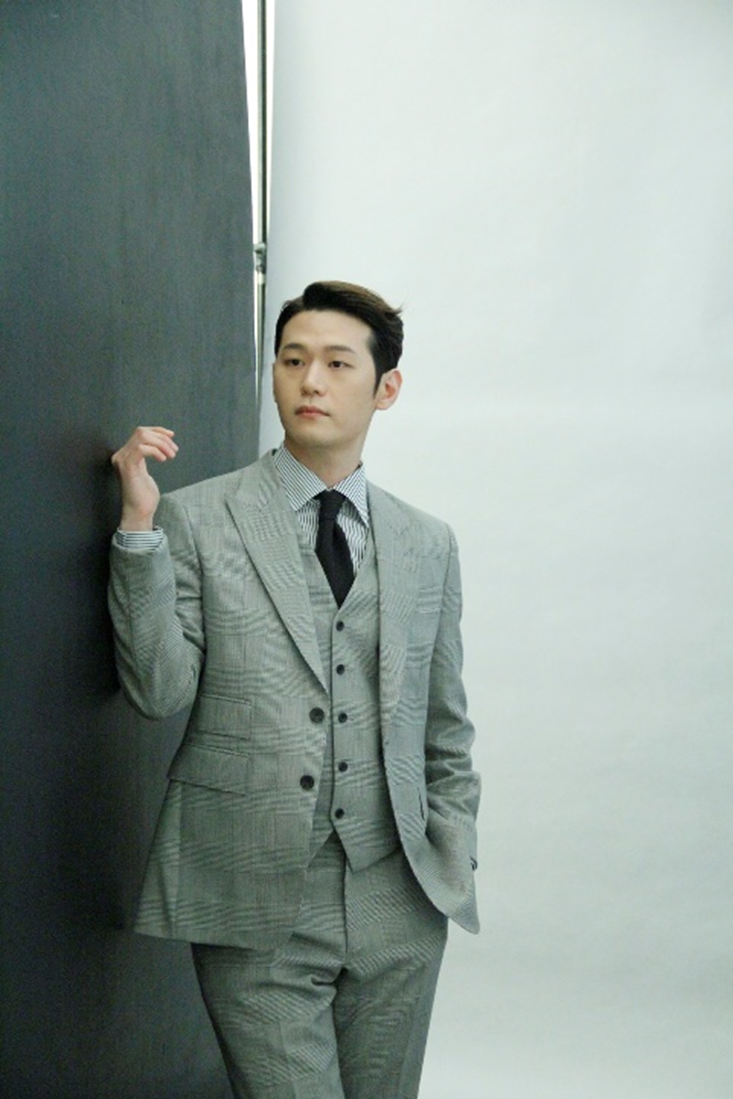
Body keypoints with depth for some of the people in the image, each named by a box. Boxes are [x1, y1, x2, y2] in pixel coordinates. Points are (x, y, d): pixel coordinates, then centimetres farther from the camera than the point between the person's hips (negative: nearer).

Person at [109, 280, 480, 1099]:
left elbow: (446, 727, 14)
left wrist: (454, 862, 8)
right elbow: (158, 691, -10)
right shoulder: (195, 521, -1)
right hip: (254, 906, -3)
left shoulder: (427, 544, 9)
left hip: (399, 906, 4)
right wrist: (138, 526, -14)